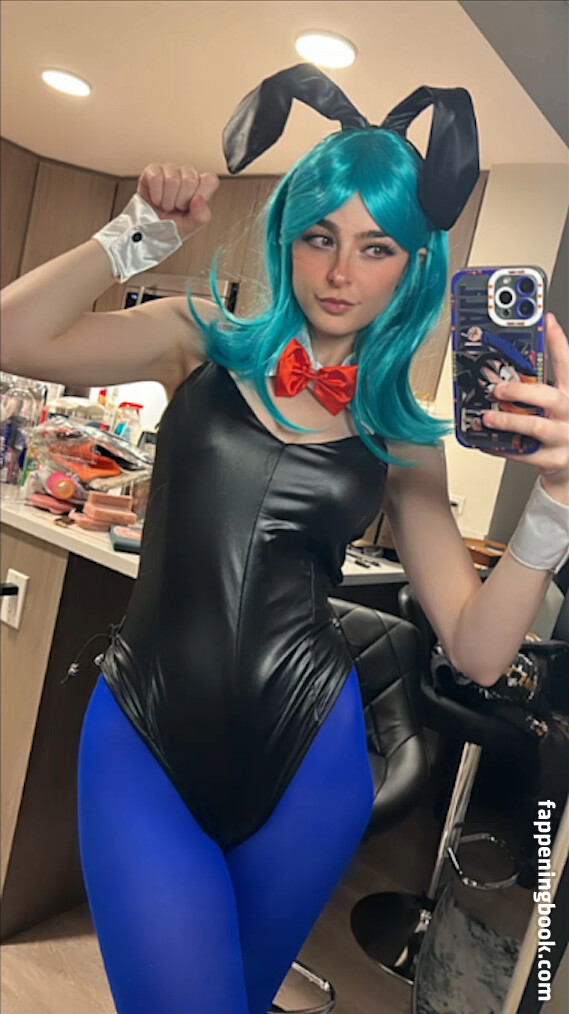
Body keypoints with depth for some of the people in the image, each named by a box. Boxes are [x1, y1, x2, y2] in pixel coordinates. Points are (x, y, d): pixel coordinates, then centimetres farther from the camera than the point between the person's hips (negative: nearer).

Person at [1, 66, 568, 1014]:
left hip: (307, 758, 2)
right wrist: (144, 231, -11)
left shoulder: (403, 435, 2)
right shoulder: (204, 344, 1)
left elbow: (477, 649, -5)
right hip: (144, 743, -1)